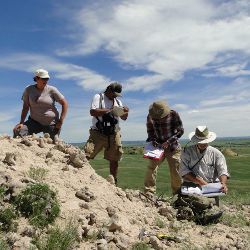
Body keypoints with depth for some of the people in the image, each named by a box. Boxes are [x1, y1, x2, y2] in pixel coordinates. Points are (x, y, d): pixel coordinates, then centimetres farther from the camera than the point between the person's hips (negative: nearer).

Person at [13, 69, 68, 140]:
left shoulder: (51, 90, -8)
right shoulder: (28, 90, -3)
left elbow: (64, 103, -6)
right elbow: (25, 107, -1)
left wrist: (61, 121, -10)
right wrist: (21, 122, -12)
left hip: (51, 123, -1)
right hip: (34, 121, 1)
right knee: (17, 132, -20)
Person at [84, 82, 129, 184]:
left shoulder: (118, 101, 19)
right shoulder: (98, 97, 2)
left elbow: (123, 118, 18)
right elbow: (92, 112, -14)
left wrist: (126, 112, -5)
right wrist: (109, 111, -17)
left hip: (113, 134, 5)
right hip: (98, 133, -4)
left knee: (114, 160, 8)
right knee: (85, 156, -14)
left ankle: (114, 182, 22)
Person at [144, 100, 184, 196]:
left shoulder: (173, 114, -14)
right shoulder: (150, 117, -8)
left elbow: (180, 130, -10)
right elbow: (150, 132, 4)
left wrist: (169, 141, -21)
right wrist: (154, 142, -15)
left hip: (172, 147, -1)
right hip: (158, 146, 2)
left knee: (175, 171, 2)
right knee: (151, 168, -12)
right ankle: (148, 193, -6)